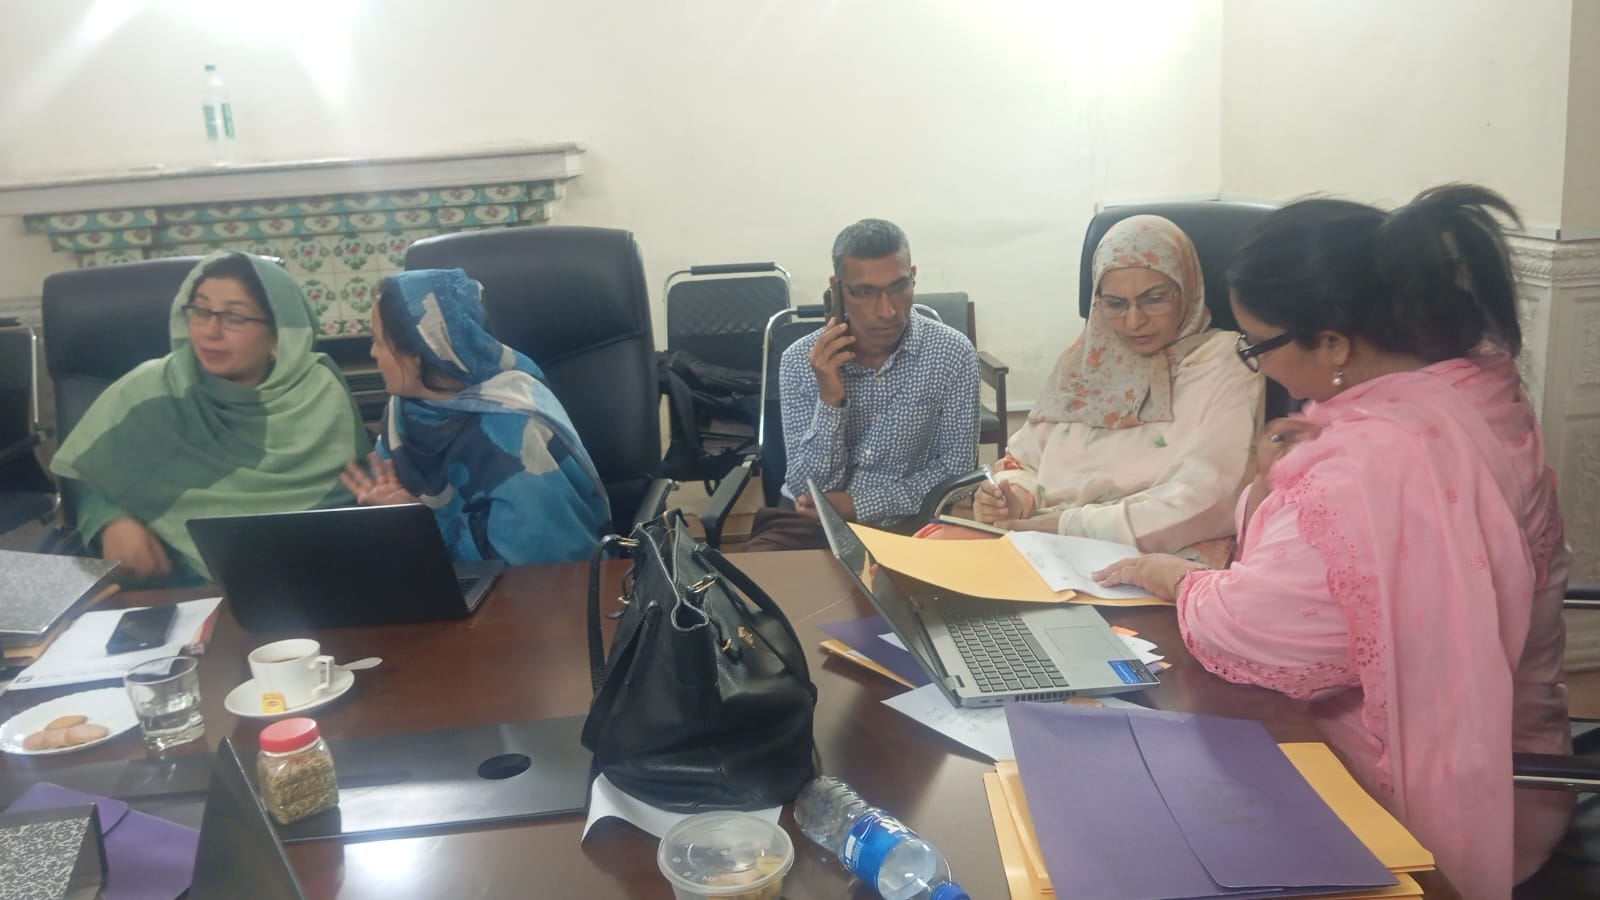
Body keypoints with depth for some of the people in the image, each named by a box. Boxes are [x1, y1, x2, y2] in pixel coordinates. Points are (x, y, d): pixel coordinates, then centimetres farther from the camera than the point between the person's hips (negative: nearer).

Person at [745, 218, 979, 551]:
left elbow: (956, 471, -6)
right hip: (813, 521, 0)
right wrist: (830, 400, -24)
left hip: (909, 521, 1)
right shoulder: (800, 360, -8)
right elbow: (811, 489, -10)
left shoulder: (952, 353, -9)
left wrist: (857, 503, -15)